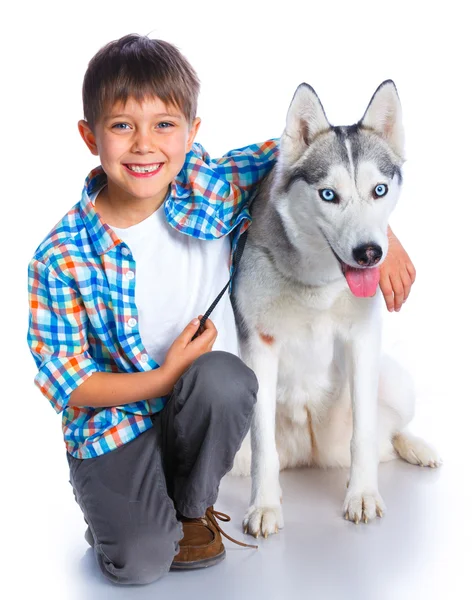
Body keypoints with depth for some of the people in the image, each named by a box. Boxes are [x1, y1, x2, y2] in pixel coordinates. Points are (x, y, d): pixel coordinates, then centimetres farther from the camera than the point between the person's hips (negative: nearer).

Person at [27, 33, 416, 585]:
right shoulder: (63, 258, -17)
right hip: (116, 423, -2)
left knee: (220, 376, -33)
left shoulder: (216, 186, -11)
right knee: (139, 562, -23)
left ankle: (192, 507, -3)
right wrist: (167, 377, -22)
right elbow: (64, 384, -13)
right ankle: (120, 509, 15)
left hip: (204, 410, 3)